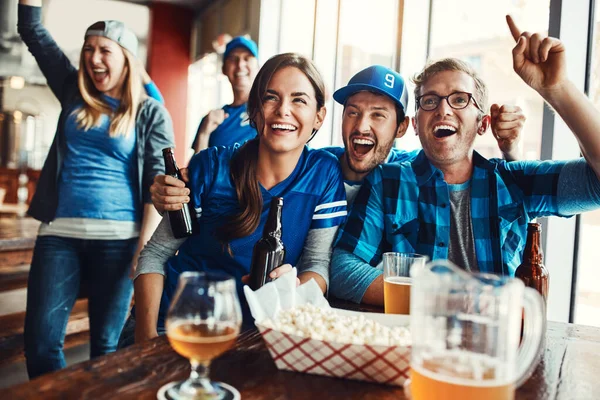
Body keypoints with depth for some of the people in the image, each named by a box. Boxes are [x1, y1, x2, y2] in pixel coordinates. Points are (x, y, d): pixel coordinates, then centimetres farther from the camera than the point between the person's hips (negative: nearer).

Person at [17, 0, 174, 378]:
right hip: (60, 232, 4)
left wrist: (145, 245, -13)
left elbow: (157, 181, -5)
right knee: (40, 340, 2)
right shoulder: (75, 93, 14)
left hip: (118, 236, -3)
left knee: (105, 345, 7)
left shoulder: (151, 113, 3)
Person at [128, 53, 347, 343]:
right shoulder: (211, 167, -8)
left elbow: (318, 262, -5)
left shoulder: (325, 175, -6)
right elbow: (155, 254, -3)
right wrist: (147, 336, -14)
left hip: (249, 331, 2)